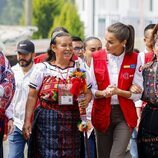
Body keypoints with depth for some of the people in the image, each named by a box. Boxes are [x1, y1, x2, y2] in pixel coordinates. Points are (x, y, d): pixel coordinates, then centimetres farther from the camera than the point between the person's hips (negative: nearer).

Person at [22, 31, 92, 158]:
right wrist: (27, 121, -2)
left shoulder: (79, 68, 9)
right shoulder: (42, 68, 2)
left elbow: (88, 92, 15)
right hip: (47, 121, -2)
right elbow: (32, 96, 3)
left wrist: (86, 100, -9)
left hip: (72, 122, 2)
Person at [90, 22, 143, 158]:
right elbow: (91, 89, 1)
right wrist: (103, 93, -20)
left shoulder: (134, 59, -6)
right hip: (102, 114, 2)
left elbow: (137, 93, -5)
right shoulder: (96, 58, -2)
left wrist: (118, 92, -22)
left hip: (124, 115, -2)